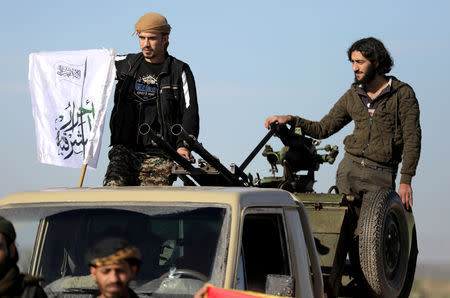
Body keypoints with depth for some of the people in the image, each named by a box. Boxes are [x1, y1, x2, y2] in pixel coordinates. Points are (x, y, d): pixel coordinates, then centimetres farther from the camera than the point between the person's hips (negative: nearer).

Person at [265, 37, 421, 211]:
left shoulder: (403, 94, 1)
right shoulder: (352, 95, 14)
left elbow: (412, 139, -4)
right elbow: (323, 128, 18)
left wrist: (405, 181, -12)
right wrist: (290, 120, 4)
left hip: (381, 176, -4)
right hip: (349, 169, 4)